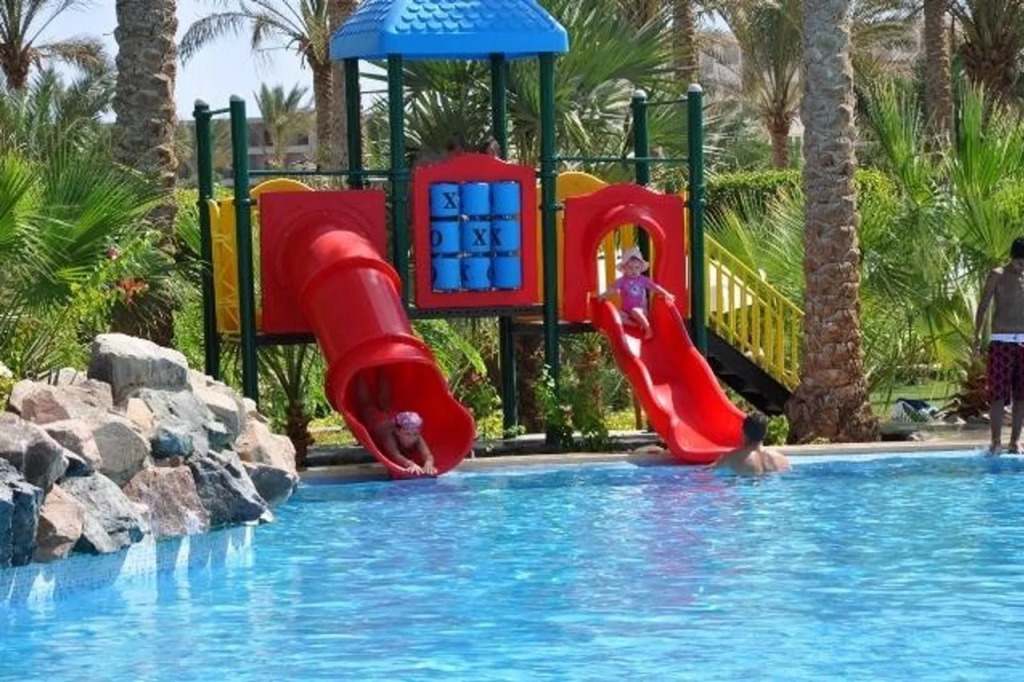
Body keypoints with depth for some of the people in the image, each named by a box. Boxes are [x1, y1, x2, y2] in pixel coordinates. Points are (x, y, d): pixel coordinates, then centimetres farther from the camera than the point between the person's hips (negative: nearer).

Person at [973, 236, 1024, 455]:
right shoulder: (998, 275, 1)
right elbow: (983, 307, -1)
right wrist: (977, 336, -11)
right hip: (1001, 342, -3)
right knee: (998, 394, -6)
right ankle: (996, 441, -3)